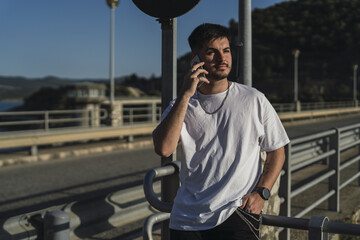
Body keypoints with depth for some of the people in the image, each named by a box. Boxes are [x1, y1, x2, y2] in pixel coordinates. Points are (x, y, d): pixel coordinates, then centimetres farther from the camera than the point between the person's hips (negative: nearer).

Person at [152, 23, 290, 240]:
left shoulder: (254, 100, 3)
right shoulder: (181, 105, 4)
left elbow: (277, 151, 10)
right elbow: (163, 149, -14)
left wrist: (261, 193, -5)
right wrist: (186, 95, -15)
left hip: (237, 214, -1)